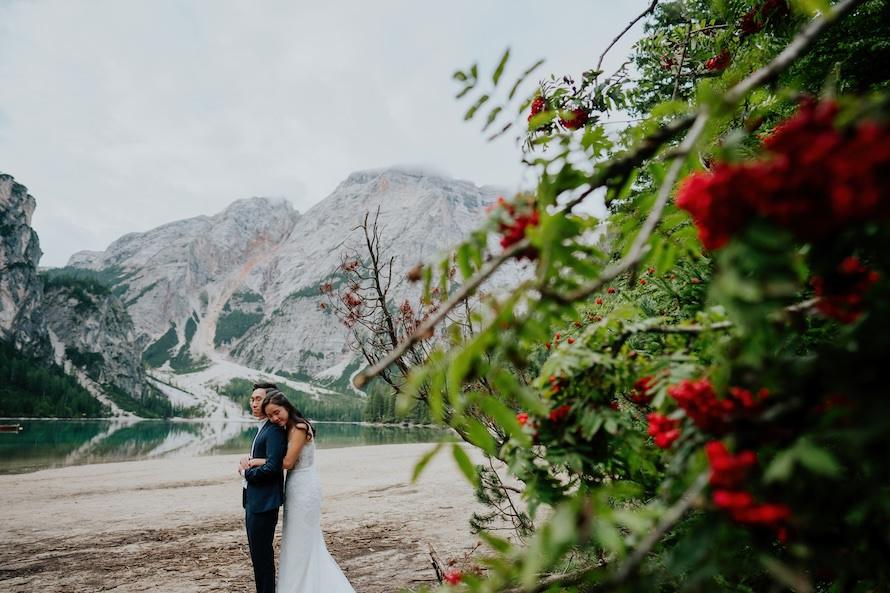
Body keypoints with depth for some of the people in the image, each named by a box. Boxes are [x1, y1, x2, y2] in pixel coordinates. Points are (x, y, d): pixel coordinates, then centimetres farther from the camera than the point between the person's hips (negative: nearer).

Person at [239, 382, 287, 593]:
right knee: (259, 552, 19)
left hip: (264, 502, -10)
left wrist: (246, 472, -10)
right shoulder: (262, 428, 14)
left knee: (262, 553, 1)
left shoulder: (274, 430, -18)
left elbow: (272, 467, -25)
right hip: (254, 500, 10)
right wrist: (248, 463, 0)